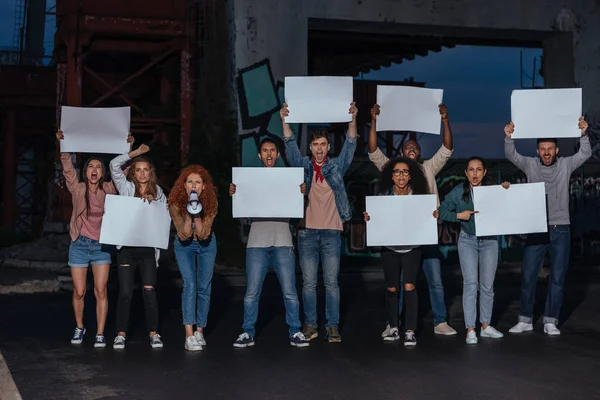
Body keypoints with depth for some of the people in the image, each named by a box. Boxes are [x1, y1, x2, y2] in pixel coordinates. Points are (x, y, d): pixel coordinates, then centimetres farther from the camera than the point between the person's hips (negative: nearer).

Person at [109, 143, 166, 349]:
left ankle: (154, 334, 6)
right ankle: (121, 334, 9)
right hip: (126, 247, -1)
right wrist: (136, 152, 2)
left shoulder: (158, 193, 10)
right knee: (125, 293, -1)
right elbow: (114, 165, -3)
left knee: (149, 291, -2)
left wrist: (153, 202, -5)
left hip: (148, 248, 1)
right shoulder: (127, 188, 5)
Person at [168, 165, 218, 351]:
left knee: (204, 287, 2)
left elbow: (203, 234, -27)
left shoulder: (210, 203, -22)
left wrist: (197, 216, -42)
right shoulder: (176, 203, -24)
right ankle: (189, 336, -20)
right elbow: (184, 235, -27)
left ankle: (200, 331, 19)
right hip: (184, 246, -1)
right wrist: (188, 215, -40)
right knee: (190, 284, -16)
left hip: (206, 245, 2)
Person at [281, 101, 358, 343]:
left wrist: (353, 119, -14)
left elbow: (350, 145, -2)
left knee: (331, 282, 2)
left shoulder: (337, 166, 7)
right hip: (307, 232, 1)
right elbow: (290, 146, -1)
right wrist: (285, 121, -13)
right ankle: (310, 325, 13)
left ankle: (333, 326, 8)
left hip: (331, 232, 0)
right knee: (309, 283, 4)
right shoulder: (303, 166, 8)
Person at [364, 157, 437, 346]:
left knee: (409, 286, -10)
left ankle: (410, 331, -2)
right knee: (391, 288, 9)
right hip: (389, 247, 1)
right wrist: (368, 219, -19)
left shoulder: (419, 196, -6)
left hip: (411, 247, -1)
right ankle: (393, 328, 24)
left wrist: (433, 216, -20)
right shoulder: (383, 196, -5)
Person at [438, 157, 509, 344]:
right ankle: (470, 330, -4)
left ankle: (485, 326, 22)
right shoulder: (458, 192, -5)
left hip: (489, 240, 2)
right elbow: (442, 211, -4)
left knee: (487, 285, 8)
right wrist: (459, 215, -18)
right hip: (468, 240, -1)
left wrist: (506, 193, -15)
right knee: (470, 283, -8)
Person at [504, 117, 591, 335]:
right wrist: (509, 137, -28)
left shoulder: (565, 165, 1)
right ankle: (525, 320, 13)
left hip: (560, 229, 0)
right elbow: (511, 155, -10)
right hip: (536, 228, 0)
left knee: (557, 278, 4)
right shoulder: (530, 165, 1)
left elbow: (585, 154, -11)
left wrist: (583, 134, -28)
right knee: (528, 276, 2)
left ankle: (550, 321, 13)